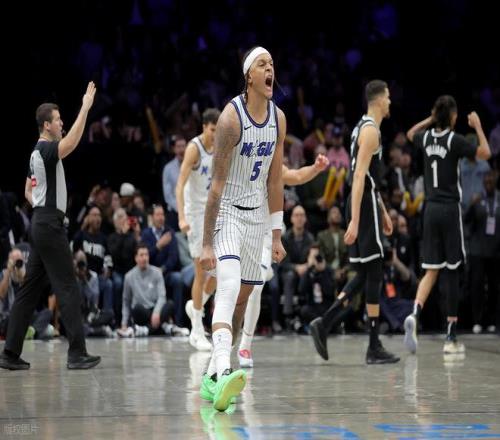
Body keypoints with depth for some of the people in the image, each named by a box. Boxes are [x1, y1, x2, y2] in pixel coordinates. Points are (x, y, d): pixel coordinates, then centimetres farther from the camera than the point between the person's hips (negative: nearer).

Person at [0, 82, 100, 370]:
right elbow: (71, 143, -35)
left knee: (30, 289, 9)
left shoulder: (37, 152, 16)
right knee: (68, 289, -8)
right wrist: (85, 108, -33)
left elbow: (28, 191, 26)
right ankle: (77, 354, -8)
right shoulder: (46, 149, -13)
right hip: (50, 224, -10)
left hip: (41, 223, 10)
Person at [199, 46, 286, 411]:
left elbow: (275, 181, 11)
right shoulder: (231, 117, -18)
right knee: (229, 288, -25)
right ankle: (221, 373, -39)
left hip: (256, 214, 7)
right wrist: (207, 243, -20)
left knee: (243, 298, 10)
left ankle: (213, 375, 20)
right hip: (227, 212, -7)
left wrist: (277, 235, 12)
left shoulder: (278, 118, 3)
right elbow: (217, 183, -18)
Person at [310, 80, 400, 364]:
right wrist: (354, 221, -26)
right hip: (365, 206, -10)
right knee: (374, 274, -5)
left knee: (365, 276, 11)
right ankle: (374, 348, -2)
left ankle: (324, 324, 4)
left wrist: (383, 212, 27)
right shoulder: (371, 130, -13)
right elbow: (359, 177, -21)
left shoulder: (364, 127, 18)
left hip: (365, 204, 10)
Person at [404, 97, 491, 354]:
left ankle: (414, 314, -22)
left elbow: (411, 133, 28)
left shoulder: (426, 137, 5)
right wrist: (478, 126, 2)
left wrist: (432, 118, 26)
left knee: (431, 270, 6)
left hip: (431, 208, 5)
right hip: (450, 208, -5)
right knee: (451, 272, 2)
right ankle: (451, 338, 5)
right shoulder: (454, 140, -11)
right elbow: (485, 153, -9)